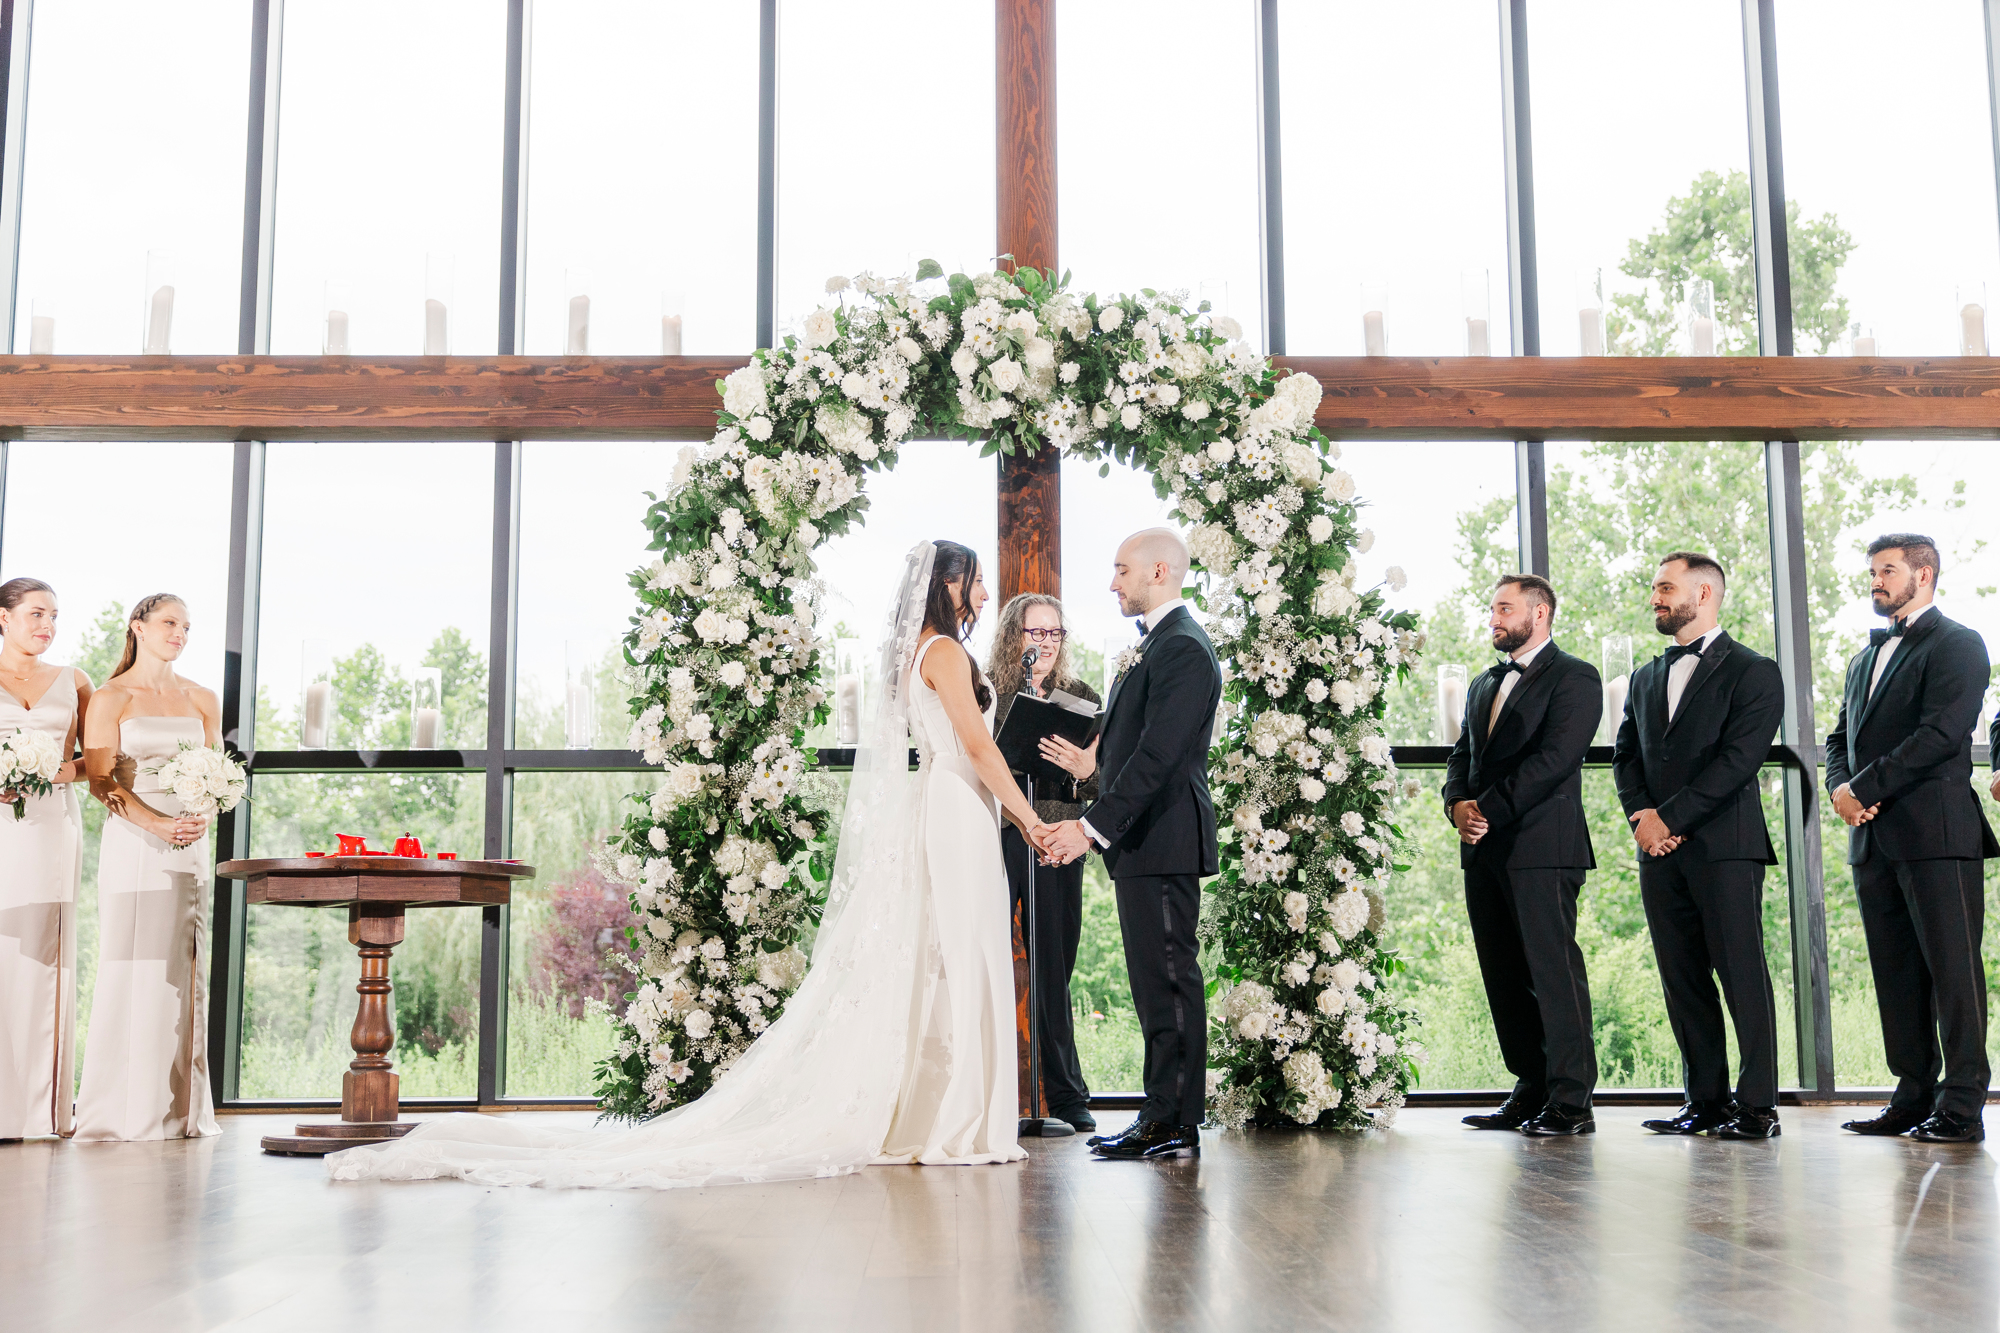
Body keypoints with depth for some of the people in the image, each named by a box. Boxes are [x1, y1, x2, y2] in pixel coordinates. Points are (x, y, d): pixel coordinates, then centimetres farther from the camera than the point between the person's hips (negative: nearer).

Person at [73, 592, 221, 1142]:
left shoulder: (202, 700, 13)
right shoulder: (110, 699, 0)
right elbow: (100, 779, -6)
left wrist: (202, 820, -7)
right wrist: (156, 824, -18)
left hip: (188, 847, 4)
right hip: (131, 843, -4)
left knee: (180, 970, 4)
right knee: (129, 967, -5)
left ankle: (179, 1108, 8)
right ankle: (123, 1111, 2)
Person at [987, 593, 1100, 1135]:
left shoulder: (1082, 700, 11)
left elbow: (1108, 780, 6)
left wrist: (1084, 771, -16)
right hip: (993, 839, -2)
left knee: (1054, 968, 6)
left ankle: (1066, 1094, 16)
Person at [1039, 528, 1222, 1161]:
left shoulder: (1183, 647, -14)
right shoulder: (1155, 644, 19)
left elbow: (1157, 754, -22)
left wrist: (1094, 824, -25)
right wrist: (1098, 822, 15)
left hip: (1163, 842, -11)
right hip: (1142, 843, 11)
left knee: (1169, 979, -5)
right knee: (1155, 980, 13)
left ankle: (1175, 1125, 1)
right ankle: (1164, 1117, 20)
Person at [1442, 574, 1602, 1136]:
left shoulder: (1573, 678, -2)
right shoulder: (1484, 684, 23)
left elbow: (1554, 758, -13)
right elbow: (1462, 755, 19)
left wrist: (1489, 810, -15)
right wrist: (1458, 804, -2)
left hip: (1541, 847, -8)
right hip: (1485, 851, 8)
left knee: (1554, 969, -8)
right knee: (1504, 977, 8)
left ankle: (1571, 1102, -4)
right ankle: (1532, 1092, 16)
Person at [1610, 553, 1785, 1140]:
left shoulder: (1754, 672, 0)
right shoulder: (1646, 678, 21)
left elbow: (1740, 758, -10)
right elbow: (1625, 755, 16)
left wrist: (1670, 818, -13)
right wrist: (1640, 815, -3)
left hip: (1724, 846, -6)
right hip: (1660, 851, 6)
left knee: (1742, 975, -5)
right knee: (1682, 980, 6)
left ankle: (1758, 1105, -1)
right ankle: (1706, 1101, 12)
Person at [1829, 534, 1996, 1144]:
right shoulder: (1865, 658, 23)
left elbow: (1942, 733, -14)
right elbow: (1841, 738, 22)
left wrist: (1863, 787, -13)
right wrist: (1841, 787, 0)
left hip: (1936, 835, -8)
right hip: (1874, 840, 8)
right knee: (1897, 974, 8)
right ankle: (1914, 1099, 14)